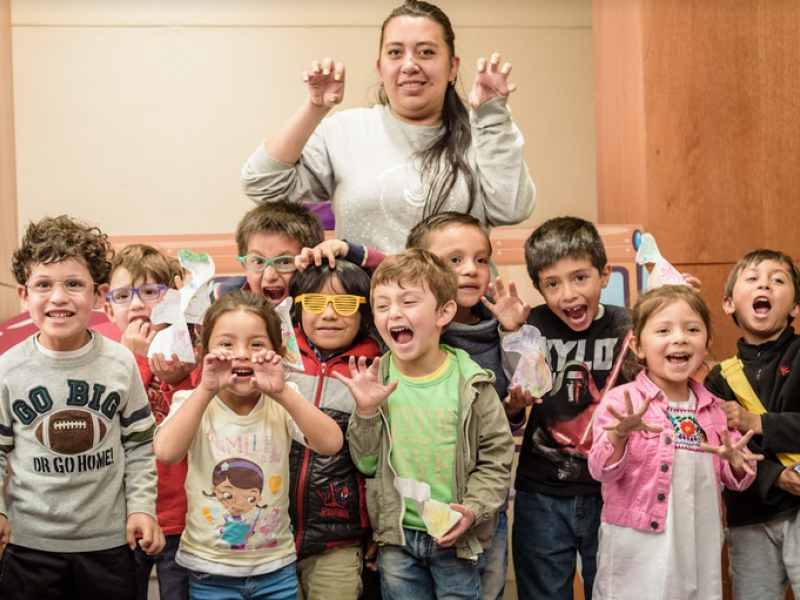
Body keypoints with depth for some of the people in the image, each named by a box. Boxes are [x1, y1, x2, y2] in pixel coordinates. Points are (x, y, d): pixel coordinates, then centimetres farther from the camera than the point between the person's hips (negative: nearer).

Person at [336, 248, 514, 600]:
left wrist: (473, 509, -15)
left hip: (454, 536, -1)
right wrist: (365, 412, -15)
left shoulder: (471, 383, -9)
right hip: (396, 536, 2)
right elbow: (366, 463, -1)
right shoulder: (375, 381, -5)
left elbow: (497, 456, -4)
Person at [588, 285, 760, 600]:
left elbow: (736, 479, 13)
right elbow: (603, 471, -14)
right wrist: (620, 435, -32)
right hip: (638, 548, -4)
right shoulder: (622, 401, -8)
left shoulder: (714, 408, 6)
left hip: (700, 548, 4)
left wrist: (737, 462, -9)